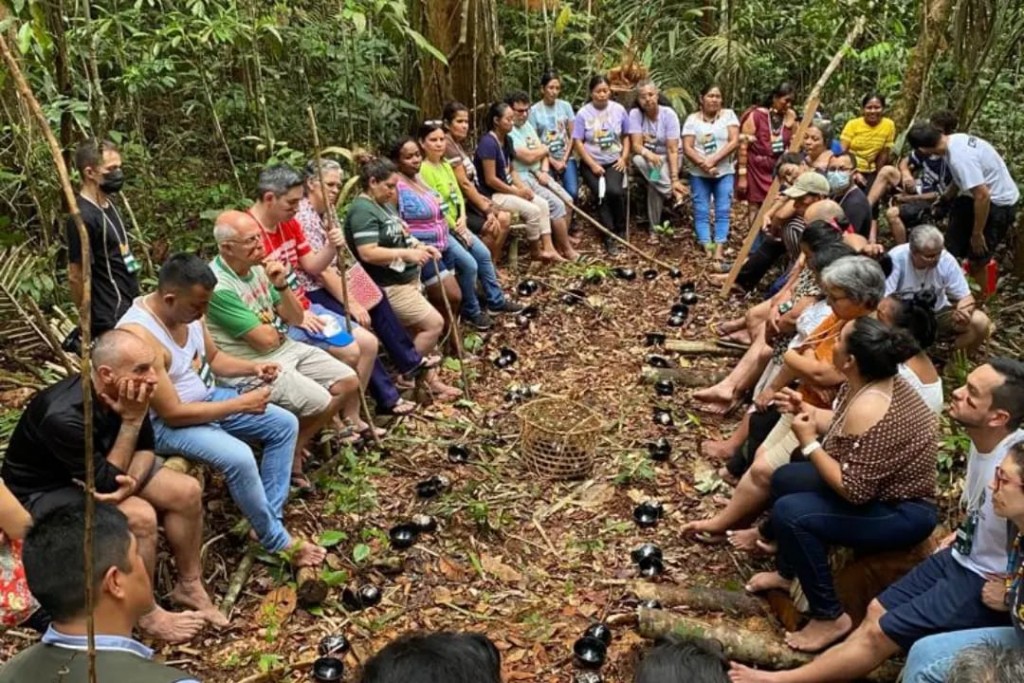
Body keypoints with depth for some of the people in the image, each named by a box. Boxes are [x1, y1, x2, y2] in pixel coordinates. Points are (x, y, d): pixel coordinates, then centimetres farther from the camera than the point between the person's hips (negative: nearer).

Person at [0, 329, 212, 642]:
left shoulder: (124, 391, -15)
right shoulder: (64, 416, -37)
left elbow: (145, 448, -1)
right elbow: (106, 483, -27)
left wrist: (133, 481, -23)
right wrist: (131, 420, -31)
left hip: (100, 468, 7)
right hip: (42, 493, -7)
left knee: (187, 491, -7)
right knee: (140, 516, -28)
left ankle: (189, 585, 10)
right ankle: (145, 613, -7)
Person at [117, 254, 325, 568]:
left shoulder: (188, 311, -6)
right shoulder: (139, 336, -31)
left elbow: (213, 358, 13)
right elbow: (173, 413, -28)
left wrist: (253, 367, -7)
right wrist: (241, 404, -25)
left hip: (207, 397, 9)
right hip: (164, 423, -9)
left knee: (285, 424, 2)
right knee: (239, 457, -30)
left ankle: (267, 519, 3)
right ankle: (277, 541, -8)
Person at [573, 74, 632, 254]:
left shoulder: (619, 109, 2)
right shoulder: (583, 113, -6)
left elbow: (626, 136, 12)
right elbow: (578, 142, -7)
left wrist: (624, 158, -1)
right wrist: (593, 165, -12)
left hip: (614, 161, 1)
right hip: (592, 163, -1)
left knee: (614, 191, -26)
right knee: (602, 195, -24)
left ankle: (620, 230, -2)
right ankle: (609, 238, -12)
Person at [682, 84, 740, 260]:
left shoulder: (728, 115, 3)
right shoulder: (692, 119, 3)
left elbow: (734, 142, -7)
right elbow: (687, 148, -5)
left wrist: (713, 159, -17)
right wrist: (703, 164, -18)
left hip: (724, 172, 0)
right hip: (699, 174, 0)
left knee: (723, 211, -4)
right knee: (701, 212, -3)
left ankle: (719, 251, -5)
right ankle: (706, 250, -1)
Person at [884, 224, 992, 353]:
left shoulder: (946, 259, -15)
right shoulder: (896, 259, -25)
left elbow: (966, 297, -9)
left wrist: (963, 312, -33)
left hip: (938, 314, 3)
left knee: (981, 322, -16)